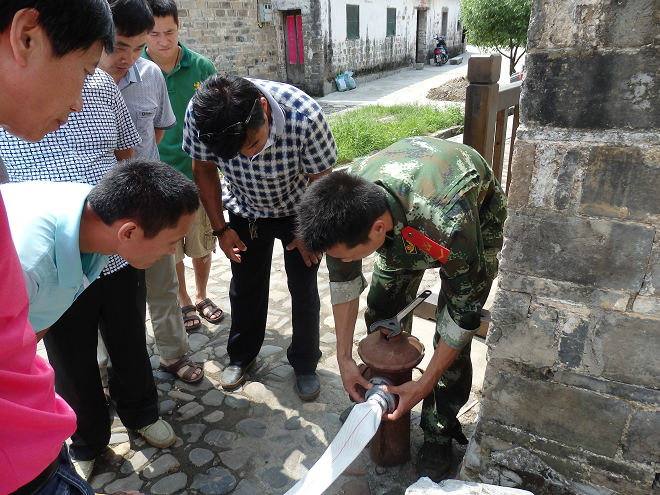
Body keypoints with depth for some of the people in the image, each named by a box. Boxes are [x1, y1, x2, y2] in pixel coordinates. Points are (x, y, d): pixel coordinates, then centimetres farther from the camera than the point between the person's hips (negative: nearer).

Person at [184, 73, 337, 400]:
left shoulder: (305, 117, -38)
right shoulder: (199, 114, -30)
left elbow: (320, 180, -20)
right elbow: (204, 169, -9)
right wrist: (220, 228, -7)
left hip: (299, 209, -2)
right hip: (246, 211, 2)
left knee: (303, 288, 5)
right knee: (245, 286, 13)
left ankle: (305, 363, 28)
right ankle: (241, 355, 37)